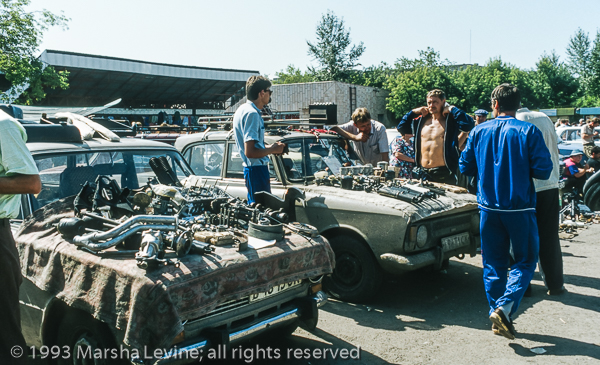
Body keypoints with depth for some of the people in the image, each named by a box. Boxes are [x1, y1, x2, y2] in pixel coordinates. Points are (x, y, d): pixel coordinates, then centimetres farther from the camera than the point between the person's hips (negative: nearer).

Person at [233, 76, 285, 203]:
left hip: (250, 168, 10)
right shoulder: (252, 114, -18)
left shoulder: (243, 109, 13)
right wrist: (272, 150, -11)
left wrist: (269, 147, 13)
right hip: (257, 169, -10)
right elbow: (250, 152, -24)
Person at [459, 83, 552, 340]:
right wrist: (523, 167, 10)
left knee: (493, 263, 13)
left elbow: (465, 167, 6)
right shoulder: (529, 132, -8)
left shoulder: (478, 132, 1)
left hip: (488, 208, 3)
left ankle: (496, 311, 17)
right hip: (519, 208, -3)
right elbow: (543, 170, -10)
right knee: (525, 261, 10)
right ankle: (505, 307, -6)